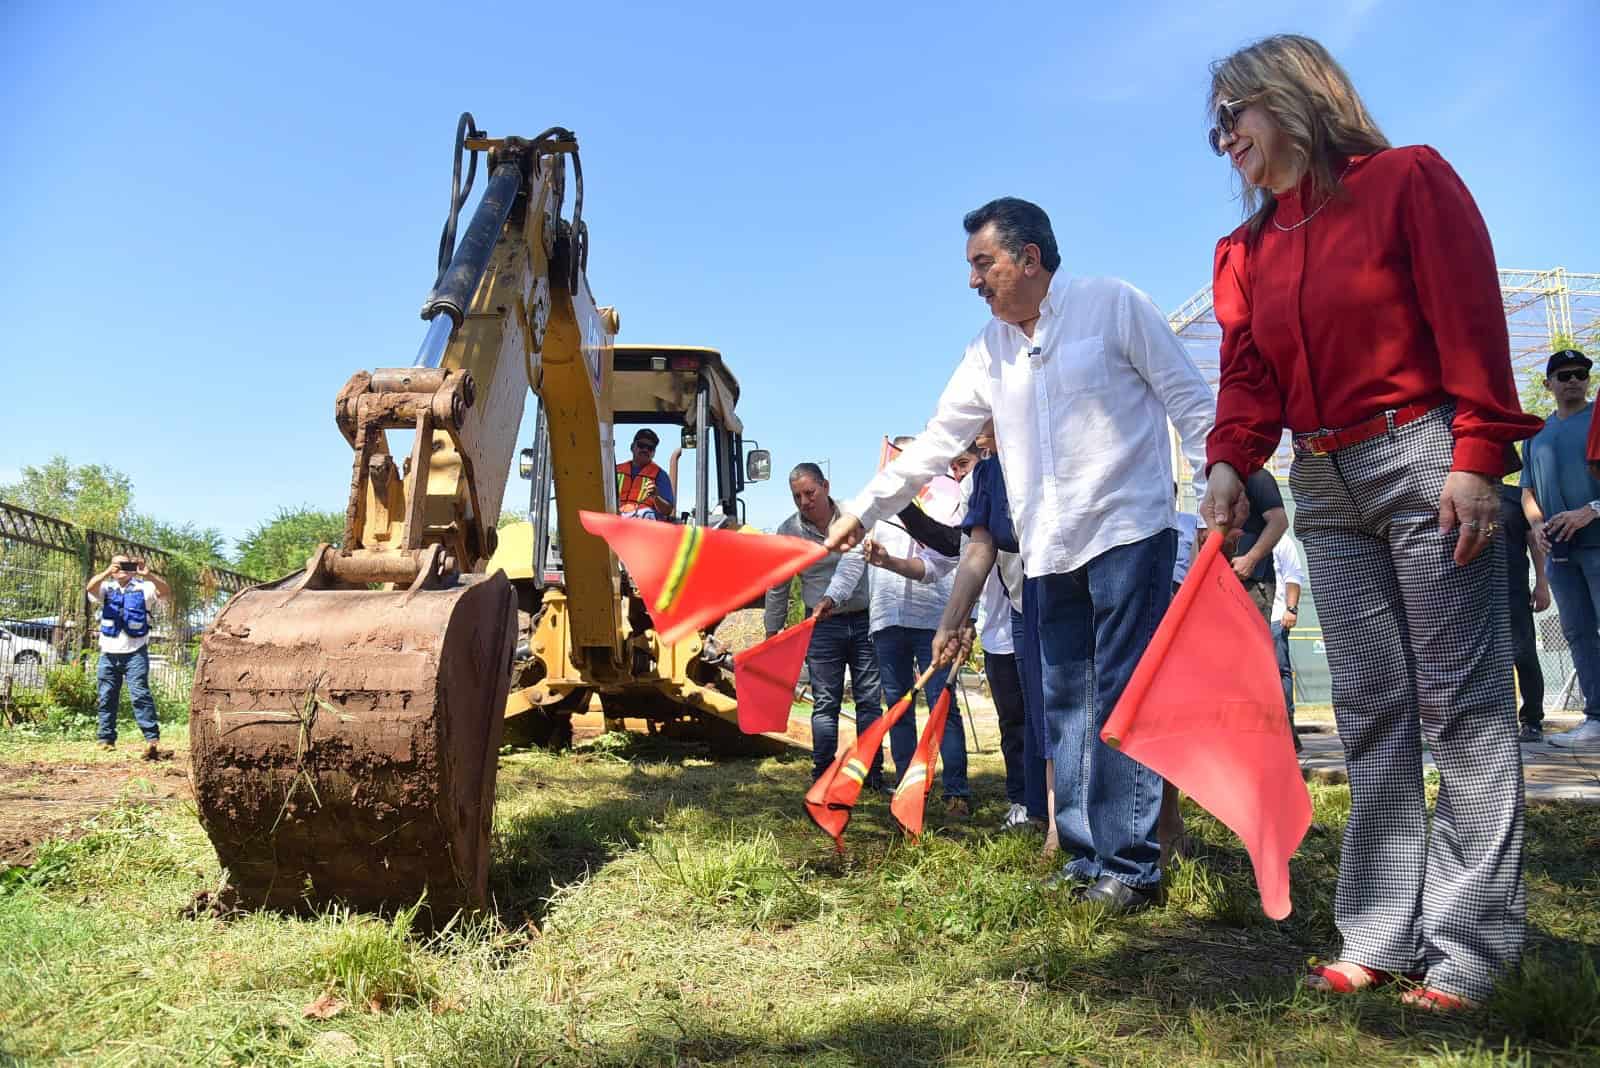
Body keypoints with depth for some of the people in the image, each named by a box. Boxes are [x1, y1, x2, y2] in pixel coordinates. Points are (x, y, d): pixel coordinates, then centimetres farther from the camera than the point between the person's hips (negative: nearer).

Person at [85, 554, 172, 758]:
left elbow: (166, 593, -11)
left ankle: (152, 739, -18)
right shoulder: (106, 588, 11)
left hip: (135, 652, -3)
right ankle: (106, 740, 16)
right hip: (109, 652, 3)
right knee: (106, 698, 7)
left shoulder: (144, 587, 6)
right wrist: (107, 573, -29)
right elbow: (90, 588, -10)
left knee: (140, 694, -13)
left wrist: (149, 575, -27)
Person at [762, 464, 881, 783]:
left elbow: (852, 562, -24)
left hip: (863, 620, 0)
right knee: (825, 703, 1)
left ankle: (872, 772, 14)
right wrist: (772, 631, 11)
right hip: (821, 625, 0)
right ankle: (822, 774, 7)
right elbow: (777, 586, 8)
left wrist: (832, 598, -40)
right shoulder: (788, 531, -2)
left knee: (869, 699, 5)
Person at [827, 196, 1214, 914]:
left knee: (1123, 701, -7)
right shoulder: (989, 352, 13)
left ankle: (1129, 866, 1)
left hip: (1128, 532, -6)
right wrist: (863, 511, 10)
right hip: (1048, 554, 6)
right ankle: (1085, 859, 15)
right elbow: (936, 443, 14)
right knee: (1064, 706, 7)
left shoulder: (1113, 305, -1)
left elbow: (1190, 402, -2)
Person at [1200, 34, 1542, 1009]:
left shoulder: (1409, 179, -1)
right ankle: (1383, 936, 12)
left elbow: (1472, 322, -8)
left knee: (1460, 701, -3)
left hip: (1422, 458, -6)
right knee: (1370, 710, 6)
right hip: (1324, 485, 6)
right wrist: (1230, 464, -10)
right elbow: (1249, 373, 7)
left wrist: (1477, 457, -15)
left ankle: (1469, 945, 4)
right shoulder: (1245, 251, 14)